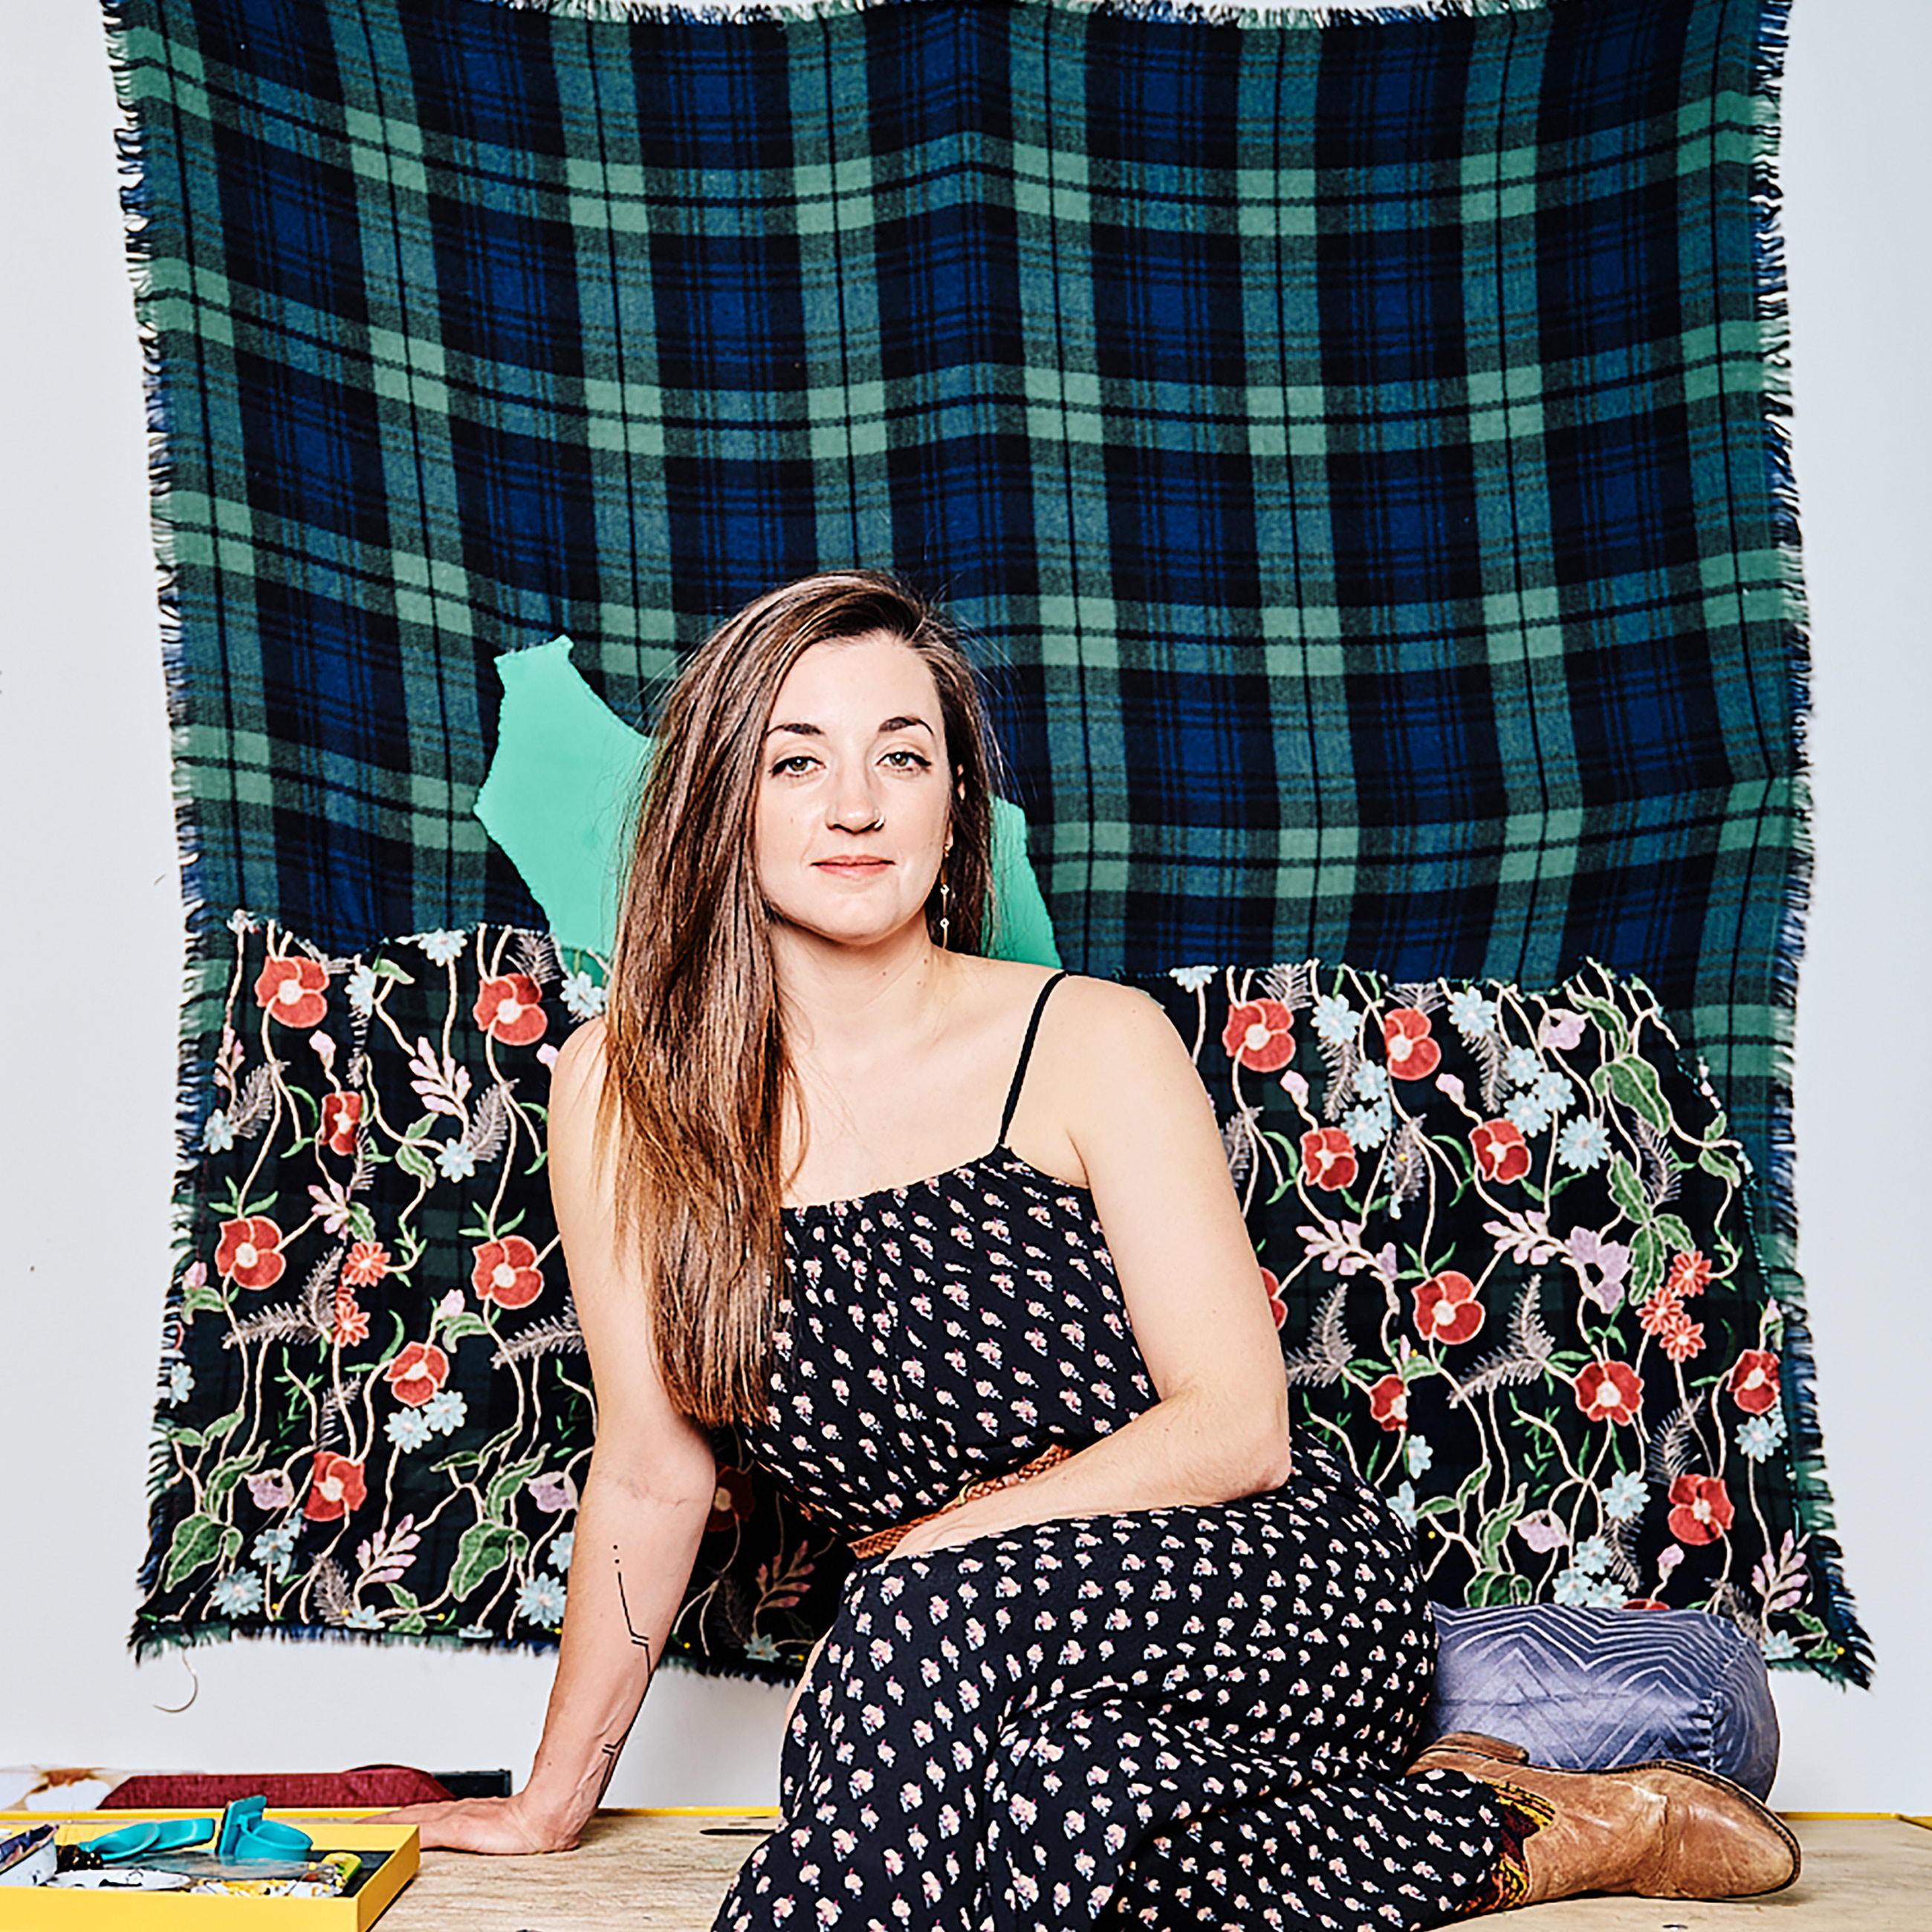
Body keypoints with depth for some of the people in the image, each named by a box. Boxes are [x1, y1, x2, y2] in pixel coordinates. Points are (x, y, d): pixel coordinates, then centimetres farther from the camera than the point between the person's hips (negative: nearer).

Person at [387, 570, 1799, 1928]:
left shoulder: (1095, 1045, -8)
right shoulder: (623, 1089, -3)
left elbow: (1236, 1428, -9)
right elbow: (650, 1472, 3)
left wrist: (932, 1544, -16)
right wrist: (553, 1801, 7)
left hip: (1285, 1590, -3)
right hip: (1005, 1683, 3)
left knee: (946, 1609, -33)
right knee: (1027, 1800, -30)